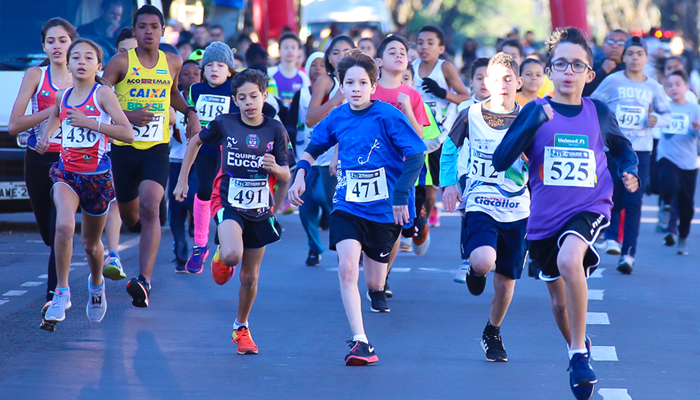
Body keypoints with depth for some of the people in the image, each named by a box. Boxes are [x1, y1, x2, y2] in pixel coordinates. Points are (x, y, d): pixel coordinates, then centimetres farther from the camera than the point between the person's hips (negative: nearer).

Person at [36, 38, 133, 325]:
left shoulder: (103, 93, -9)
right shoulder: (62, 96, 5)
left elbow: (128, 134, -17)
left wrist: (90, 122, -22)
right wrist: (45, 138, 9)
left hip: (97, 176, -2)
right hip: (66, 172, 2)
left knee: (91, 242, 14)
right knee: (64, 225, -27)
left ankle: (96, 283, 47)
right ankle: (62, 292, -16)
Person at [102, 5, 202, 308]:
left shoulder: (173, 63, 7)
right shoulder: (121, 62, -3)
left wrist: (190, 112, 11)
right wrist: (128, 115, -18)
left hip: (157, 148, 0)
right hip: (124, 147, 0)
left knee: (150, 206, -23)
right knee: (129, 216, 13)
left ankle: (144, 281, -29)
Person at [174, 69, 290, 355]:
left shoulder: (275, 129, -4)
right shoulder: (224, 124, -6)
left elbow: (286, 176, 0)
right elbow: (195, 142, 12)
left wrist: (276, 168, -24)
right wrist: (182, 180, 11)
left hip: (259, 208, 2)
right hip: (228, 202, -2)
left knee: (250, 277, 9)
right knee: (232, 255, -30)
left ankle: (241, 328, 31)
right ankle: (221, 256, 8)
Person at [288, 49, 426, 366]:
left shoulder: (387, 116, -12)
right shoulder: (337, 119, 1)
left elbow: (416, 154, -11)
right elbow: (312, 149, 18)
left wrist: (401, 195, -15)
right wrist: (300, 174, -1)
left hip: (384, 210, -2)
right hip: (347, 207, 2)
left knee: (375, 285, 6)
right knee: (347, 268, -20)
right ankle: (360, 342, -18)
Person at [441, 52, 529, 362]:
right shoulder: (471, 115, -2)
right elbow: (449, 147, 14)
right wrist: (448, 183, 3)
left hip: (517, 211, 2)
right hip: (480, 205, -2)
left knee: (507, 278, 8)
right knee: (483, 262, -27)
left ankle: (493, 333, 33)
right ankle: (473, 267, 13)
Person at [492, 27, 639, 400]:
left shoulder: (599, 113, 0)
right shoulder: (535, 111, -3)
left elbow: (622, 148, 20)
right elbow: (500, 161, -13)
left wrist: (630, 172, -1)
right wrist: (534, 122, -22)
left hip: (589, 208, -2)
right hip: (545, 216, 2)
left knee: (569, 260, -34)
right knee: (560, 301, 15)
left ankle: (580, 352, -22)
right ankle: (575, 347, 46)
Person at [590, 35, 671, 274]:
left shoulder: (653, 88, 7)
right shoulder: (613, 82, 1)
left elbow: (667, 115, 15)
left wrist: (658, 120, -6)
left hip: (640, 150, 1)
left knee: (634, 202, -8)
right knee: (614, 198, 2)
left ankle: (628, 253, -7)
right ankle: (611, 236, 30)